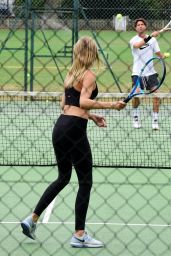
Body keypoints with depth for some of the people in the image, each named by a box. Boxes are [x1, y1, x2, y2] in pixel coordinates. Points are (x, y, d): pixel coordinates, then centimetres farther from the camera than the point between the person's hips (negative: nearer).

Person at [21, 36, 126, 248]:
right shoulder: (88, 75, -8)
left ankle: (32, 219, 19)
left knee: (63, 178, 22)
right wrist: (111, 105, -21)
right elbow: (84, 102, -22)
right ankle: (79, 235, 3)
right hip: (74, 130, -8)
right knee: (85, 182, 2)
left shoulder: (71, 74, 16)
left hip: (60, 126, 8)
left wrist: (91, 116, 23)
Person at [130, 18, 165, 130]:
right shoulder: (134, 40, -4)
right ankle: (136, 118, 9)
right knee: (136, 95, -15)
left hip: (150, 72, 2)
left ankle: (155, 121, 0)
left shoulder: (153, 39, 6)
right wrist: (150, 36, -37)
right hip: (138, 73, -2)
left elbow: (158, 53, 9)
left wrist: (164, 56, -14)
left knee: (156, 95, -10)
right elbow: (137, 45, -27)